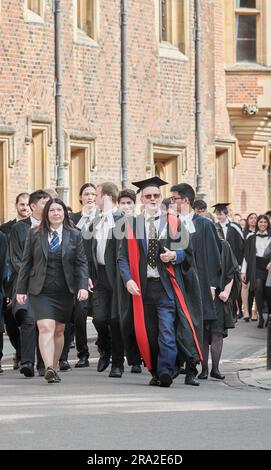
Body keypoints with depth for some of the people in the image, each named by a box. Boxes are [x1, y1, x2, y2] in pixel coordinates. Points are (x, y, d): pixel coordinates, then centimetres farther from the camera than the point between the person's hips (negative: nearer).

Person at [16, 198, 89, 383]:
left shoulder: (74, 235, 5)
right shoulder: (35, 235, 4)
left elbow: (81, 263, 2)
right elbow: (26, 263, 6)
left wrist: (83, 286, -11)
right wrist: (21, 290, 3)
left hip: (64, 292, 2)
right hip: (41, 291, -2)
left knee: (59, 330, 9)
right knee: (46, 328, -16)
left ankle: (54, 368, 22)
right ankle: (49, 368, -26)